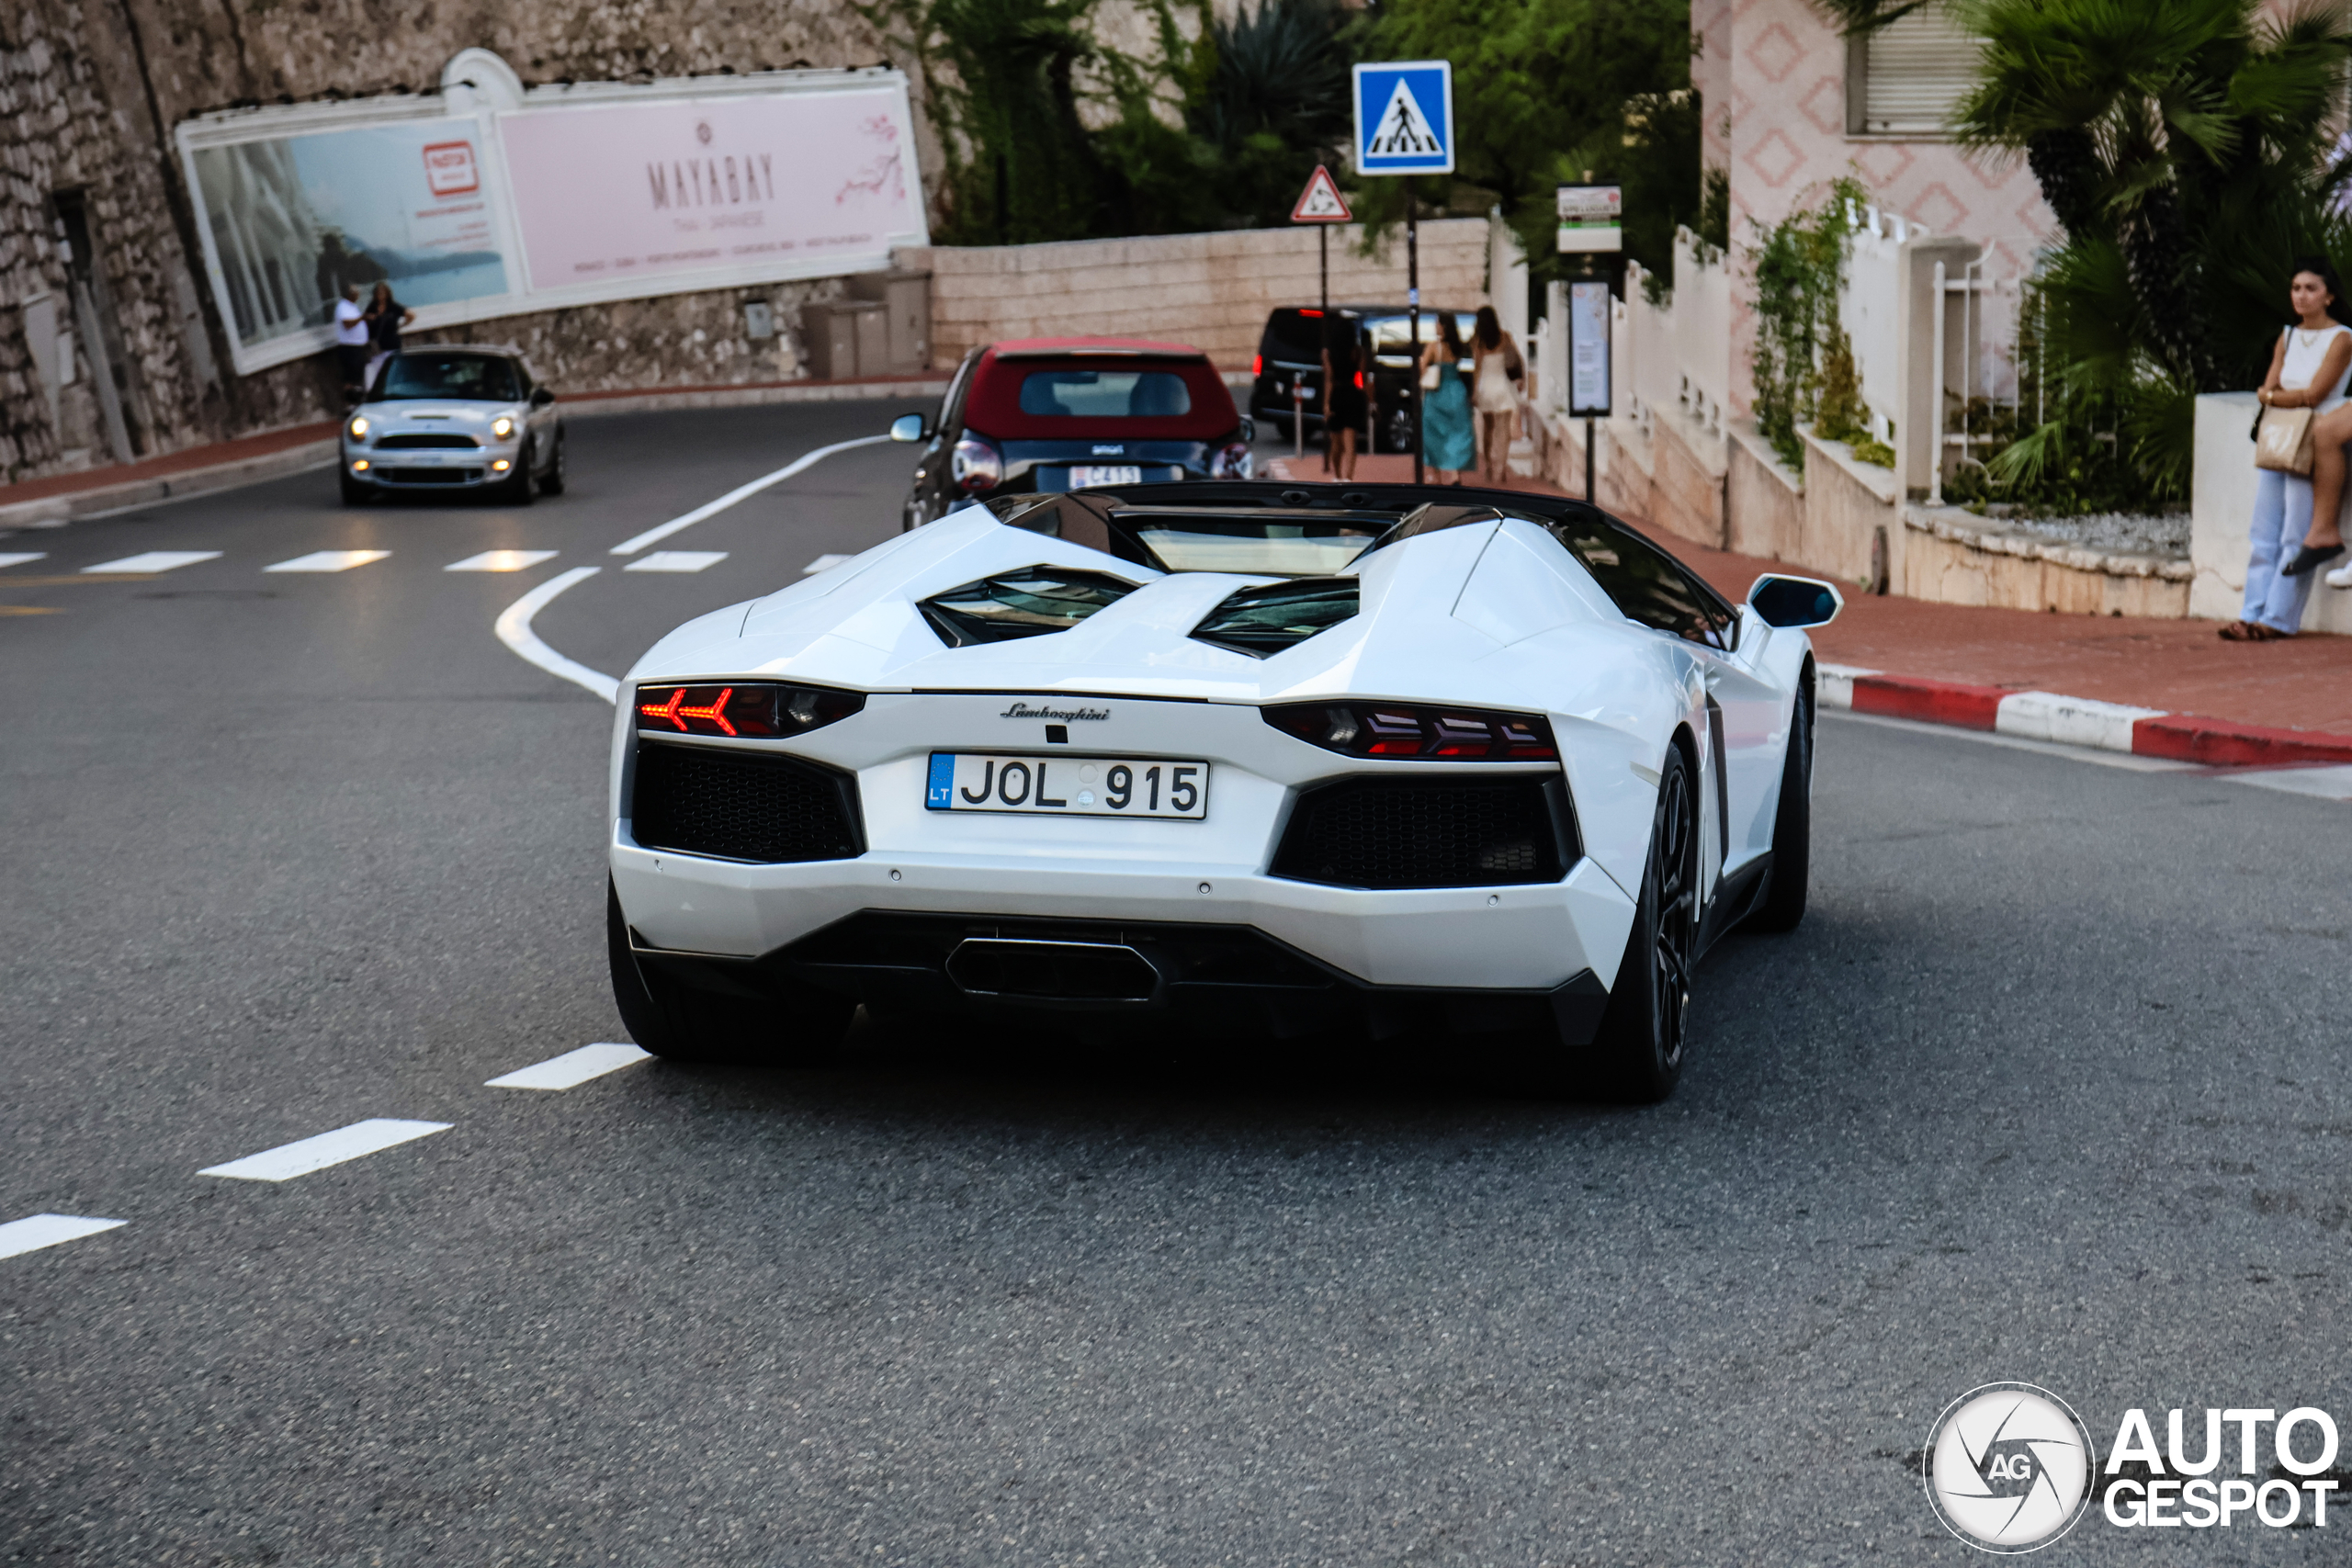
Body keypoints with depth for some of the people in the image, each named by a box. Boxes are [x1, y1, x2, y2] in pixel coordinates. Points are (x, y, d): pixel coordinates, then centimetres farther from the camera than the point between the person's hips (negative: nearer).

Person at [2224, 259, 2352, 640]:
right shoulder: (2287, 338, 15)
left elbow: (2314, 394, -12)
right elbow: (2268, 388, 10)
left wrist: (2273, 396, 0)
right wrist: (2296, 399, -8)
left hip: (2313, 447, -6)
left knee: (2296, 538, -9)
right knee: (2263, 534, -1)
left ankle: (2278, 620, -11)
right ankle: (2253, 614, -2)